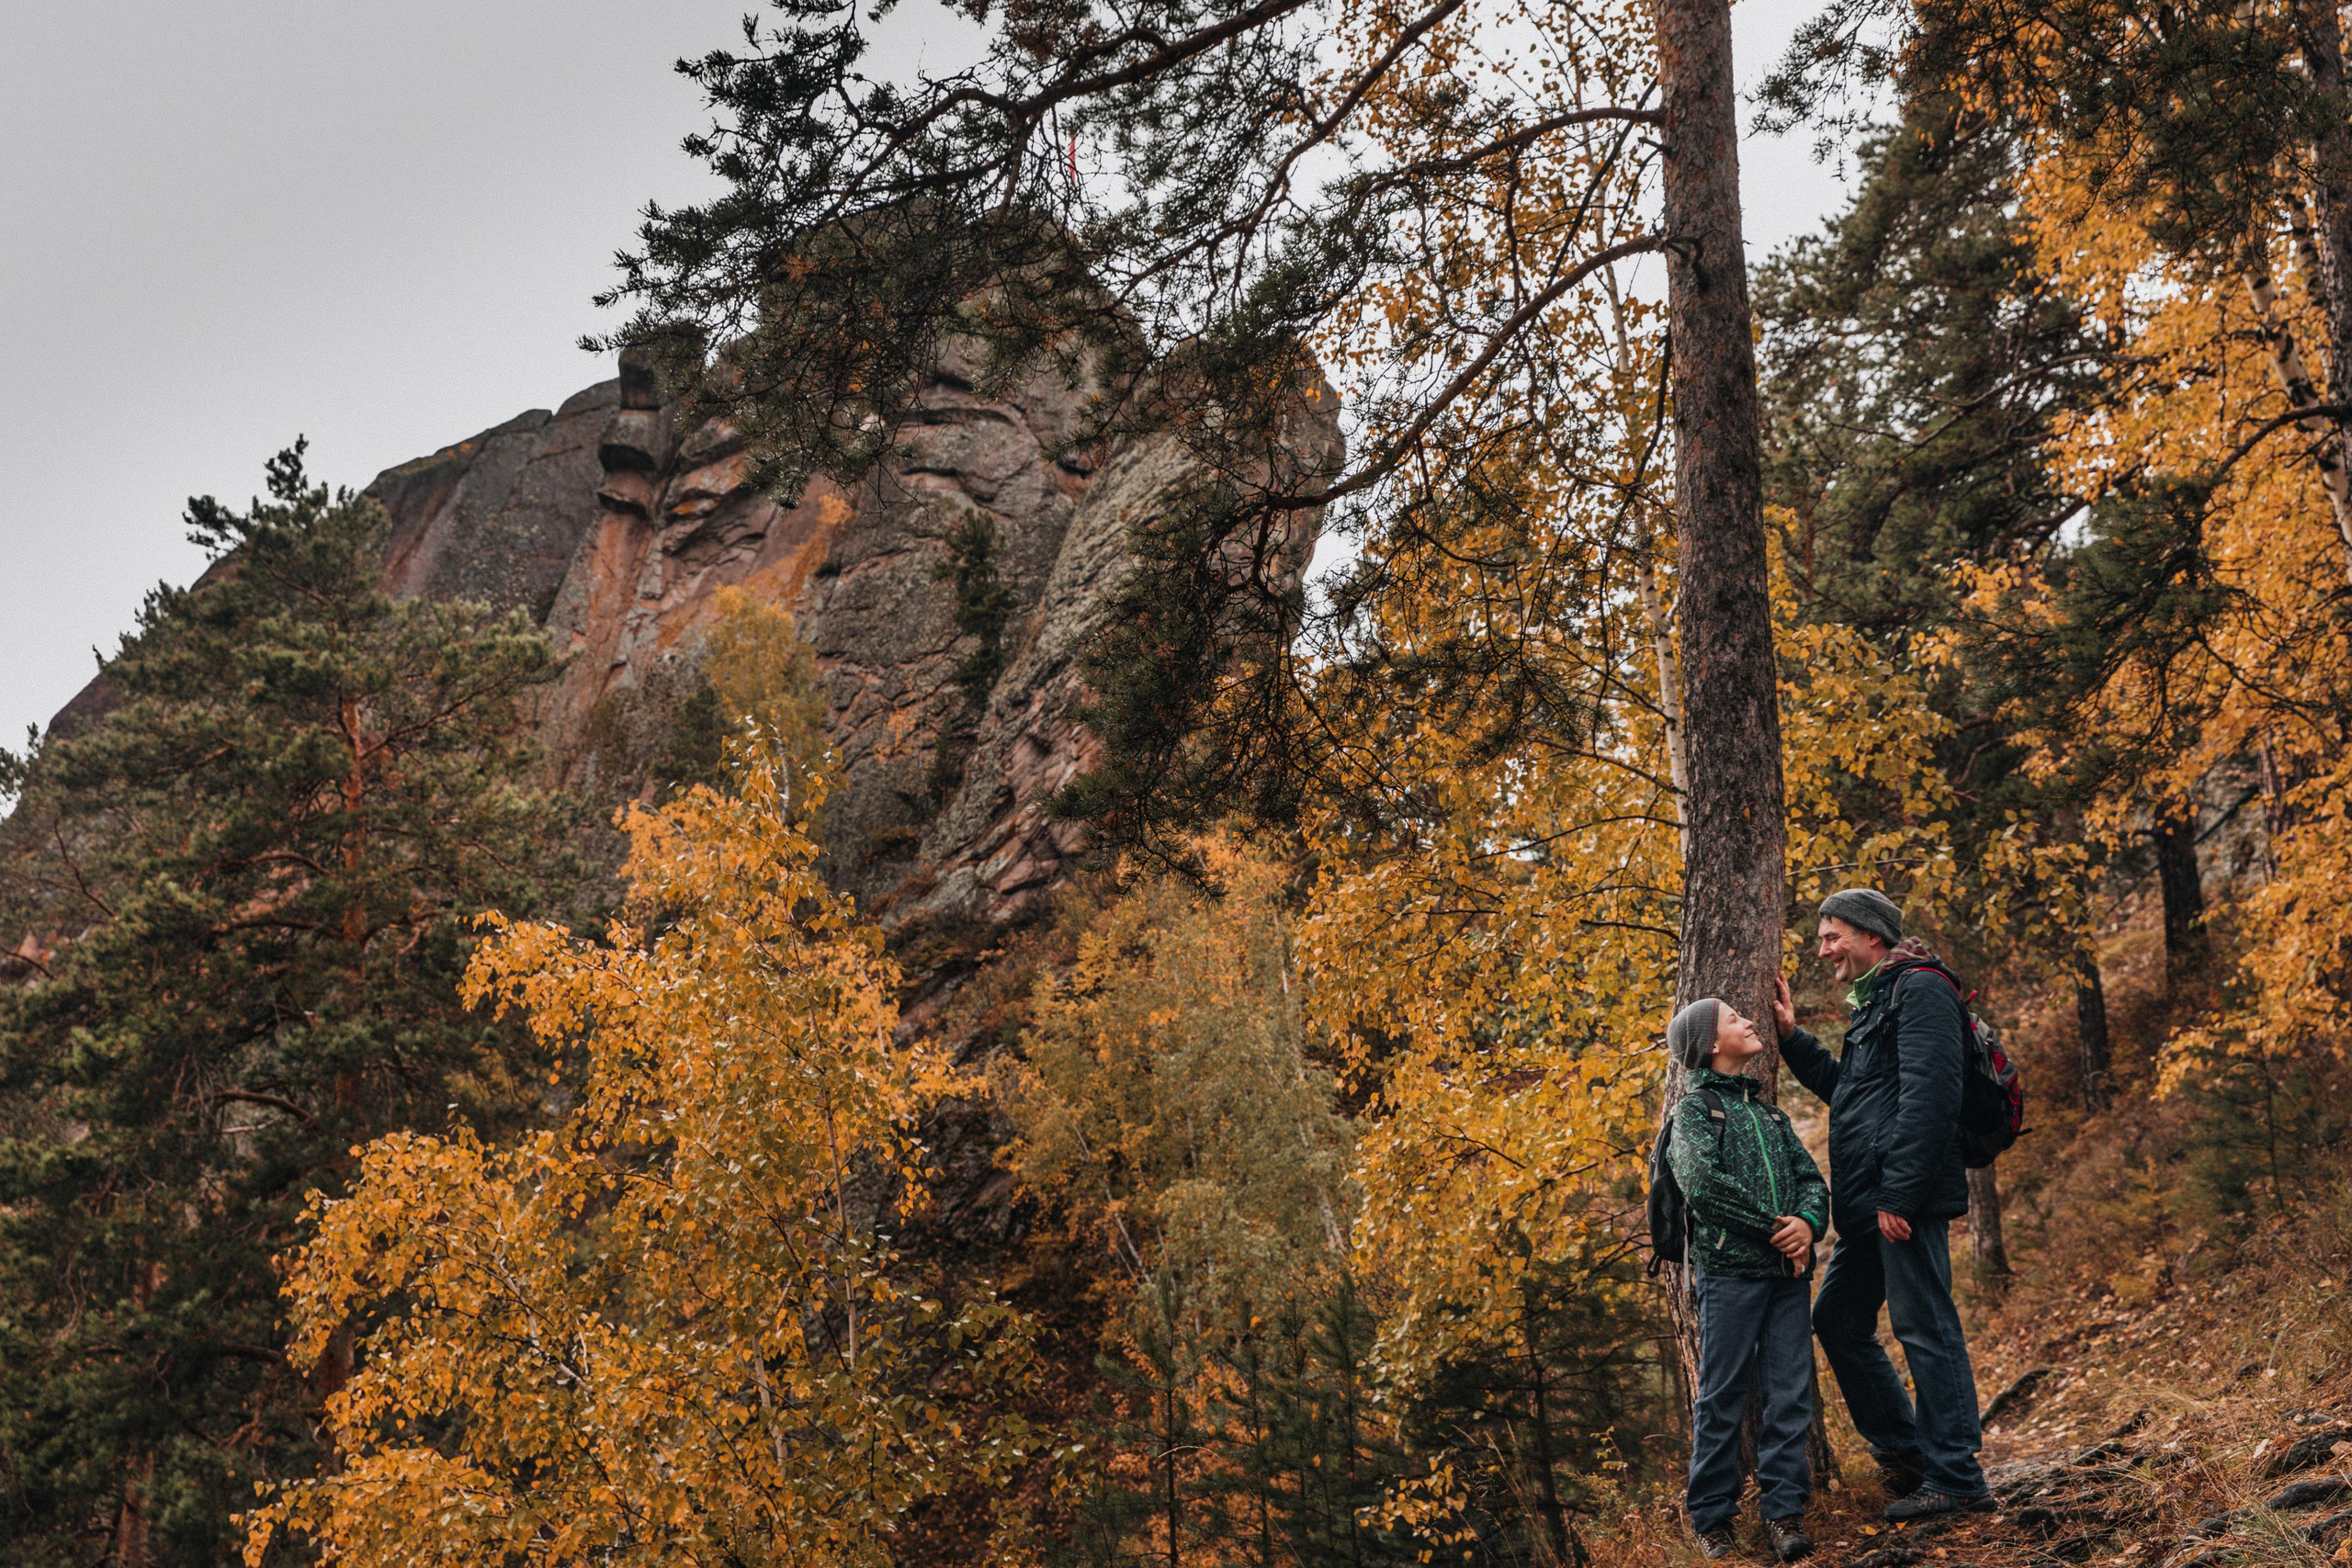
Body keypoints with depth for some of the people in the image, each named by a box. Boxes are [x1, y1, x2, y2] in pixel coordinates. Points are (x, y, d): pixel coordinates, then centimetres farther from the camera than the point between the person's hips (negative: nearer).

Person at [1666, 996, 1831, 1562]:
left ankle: (1784, 1510, 8)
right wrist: (1771, 1228, -12)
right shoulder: (1696, 1107, 1)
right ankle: (1711, 1518, 8)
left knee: (1790, 1394, 2)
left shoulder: (1769, 1112, 21)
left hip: (1786, 1272, 6)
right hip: (1729, 1269, -5)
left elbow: (1811, 1178, 14)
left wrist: (1807, 1221, -8)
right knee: (1722, 1398, 0)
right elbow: (1703, 1181, -13)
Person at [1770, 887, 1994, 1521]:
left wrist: (1898, 1193, -23)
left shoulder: (1920, 990, -10)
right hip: (1869, 1205, 11)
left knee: (1925, 1327, -7)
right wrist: (1792, 1038, 22)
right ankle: (1900, 1449, 25)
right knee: (1837, 1318, 16)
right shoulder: (1875, 1002, 22)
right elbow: (1845, 1089, 33)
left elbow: (1927, 1098, -20)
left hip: (1907, 1200, -11)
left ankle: (1956, 1479, -1)